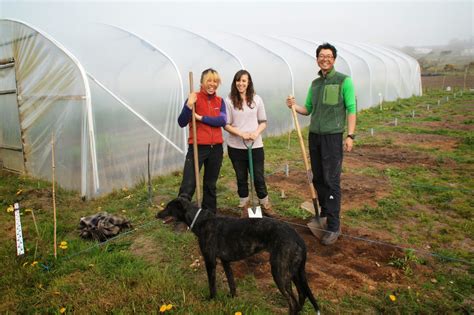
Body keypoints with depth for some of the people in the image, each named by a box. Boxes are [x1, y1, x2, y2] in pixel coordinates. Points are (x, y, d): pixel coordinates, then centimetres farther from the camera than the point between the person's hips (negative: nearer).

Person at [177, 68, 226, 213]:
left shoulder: (220, 101, 8)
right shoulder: (194, 98, -5)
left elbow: (222, 121, -9)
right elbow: (182, 123, -12)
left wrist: (201, 117, -15)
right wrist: (189, 106, -27)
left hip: (216, 148, 5)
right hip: (197, 147, -4)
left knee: (211, 184, 15)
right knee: (188, 185, -11)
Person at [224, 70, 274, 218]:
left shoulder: (256, 99, 2)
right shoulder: (229, 101, -4)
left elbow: (263, 122, 6)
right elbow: (226, 125, -3)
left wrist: (256, 132, -14)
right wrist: (241, 134, -17)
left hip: (256, 146, 1)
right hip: (236, 147, -1)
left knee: (259, 178, 8)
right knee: (241, 178, 12)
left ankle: (265, 206, 27)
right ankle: (245, 207, 28)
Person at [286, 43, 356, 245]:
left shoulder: (343, 81, -4)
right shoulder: (315, 83, 13)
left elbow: (351, 109, -7)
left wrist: (350, 135, -14)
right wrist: (294, 106, -4)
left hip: (333, 136, -6)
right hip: (314, 135, 6)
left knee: (332, 181, -5)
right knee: (318, 179, 12)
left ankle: (334, 226, 3)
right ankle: (324, 215, 29)